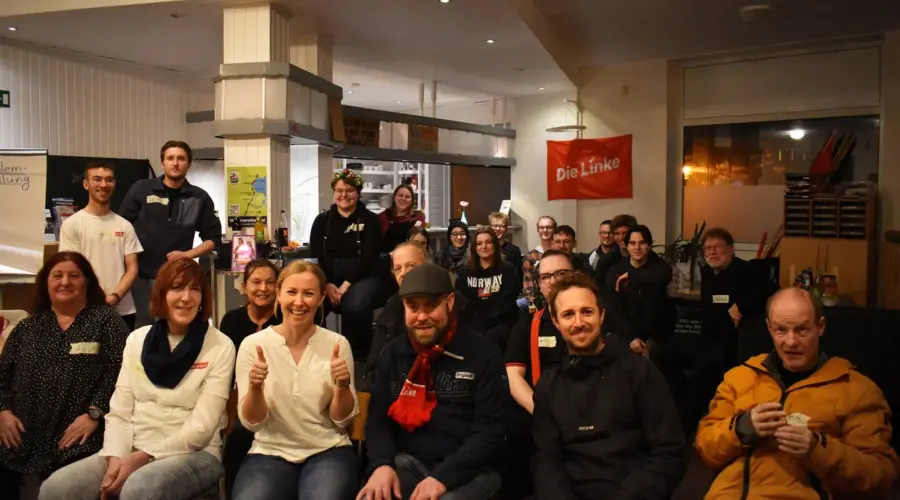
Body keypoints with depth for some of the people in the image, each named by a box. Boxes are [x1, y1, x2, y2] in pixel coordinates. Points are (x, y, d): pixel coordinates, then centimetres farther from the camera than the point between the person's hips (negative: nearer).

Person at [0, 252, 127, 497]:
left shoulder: (106, 320, 3)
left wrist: (94, 414, -16)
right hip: (23, 434, 5)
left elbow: (118, 372, -7)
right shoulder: (27, 327, 19)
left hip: (75, 435, -4)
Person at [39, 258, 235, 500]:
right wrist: (115, 458, -12)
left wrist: (143, 458, -16)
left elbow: (202, 426, -10)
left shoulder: (221, 346, -6)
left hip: (192, 453, -4)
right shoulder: (137, 339, 8)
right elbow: (119, 411, 5)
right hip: (131, 451, 5)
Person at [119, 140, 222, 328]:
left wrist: (187, 254, -7)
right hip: (143, 274, -1)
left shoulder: (199, 198, 4)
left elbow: (213, 238, 7)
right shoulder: (141, 190, 2)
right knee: (146, 326, -1)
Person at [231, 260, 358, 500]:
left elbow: (342, 420, 0)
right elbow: (251, 422, -3)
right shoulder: (253, 344, -3)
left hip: (328, 451, 0)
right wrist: (255, 388, -23)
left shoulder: (337, 344, -3)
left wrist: (342, 386, -20)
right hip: (270, 453, 0)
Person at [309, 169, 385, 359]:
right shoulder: (322, 220, 10)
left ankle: (357, 355, -15)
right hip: (328, 278, 3)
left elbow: (368, 258, -8)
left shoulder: (370, 220, 0)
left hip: (363, 277, -2)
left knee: (355, 306, -35)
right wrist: (327, 285, -15)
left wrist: (345, 286, -18)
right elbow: (315, 257, 3)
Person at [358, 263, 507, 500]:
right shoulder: (393, 353, 9)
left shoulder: (483, 354, -4)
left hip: (468, 469, -2)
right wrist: (382, 464, -12)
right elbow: (378, 419, 9)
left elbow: (490, 432, -9)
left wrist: (442, 477, -19)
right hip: (409, 462, 3)